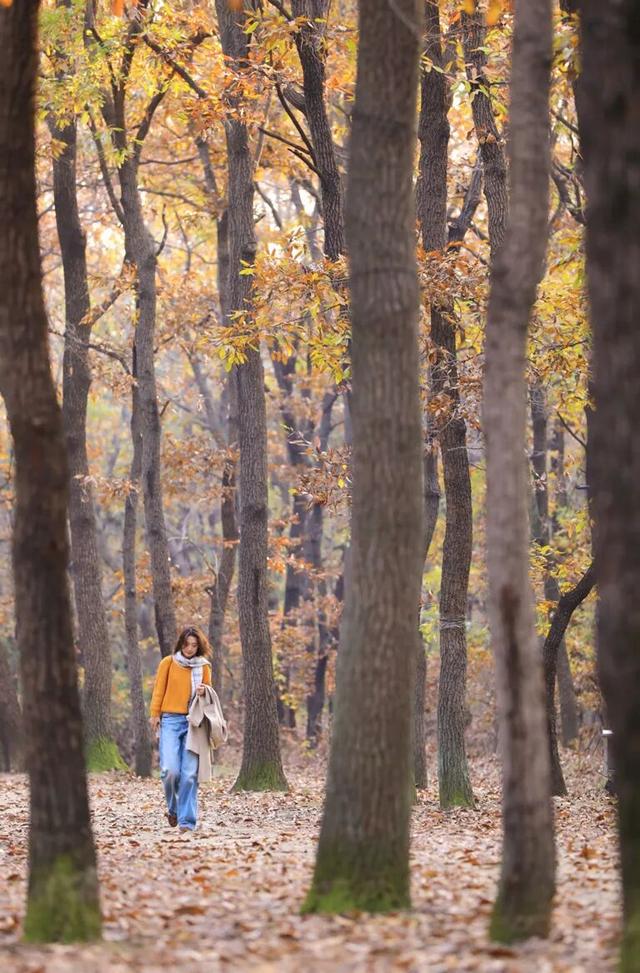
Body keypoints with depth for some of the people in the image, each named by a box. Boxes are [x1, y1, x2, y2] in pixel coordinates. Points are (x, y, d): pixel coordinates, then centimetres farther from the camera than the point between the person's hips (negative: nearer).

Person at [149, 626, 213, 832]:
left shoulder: (204, 667, 10)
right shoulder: (169, 663, 5)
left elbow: (208, 695, 18)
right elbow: (159, 690, 7)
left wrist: (203, 692, -4)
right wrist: (155, 715, -1)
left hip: (194, 722, 2)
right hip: (171, 720, -1)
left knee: (190, 774, -5)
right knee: (170, 770, -13)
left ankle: (187, 820, -1)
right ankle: (173, 808, 13)